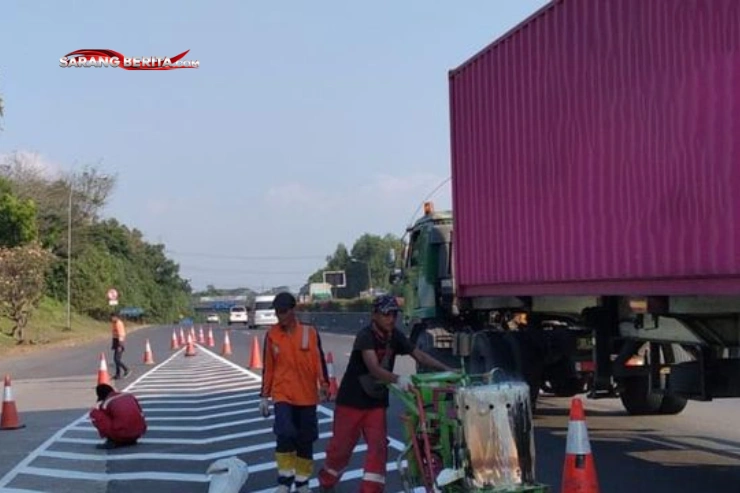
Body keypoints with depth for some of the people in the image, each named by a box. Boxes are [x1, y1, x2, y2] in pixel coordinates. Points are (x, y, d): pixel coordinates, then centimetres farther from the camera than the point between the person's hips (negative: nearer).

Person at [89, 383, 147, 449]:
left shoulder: (104, 404, 3)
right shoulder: (130, 396, 15)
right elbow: (141, 413, 22)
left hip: (120, 435, -5)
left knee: (94, 412, 6)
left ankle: (111, 441, 2)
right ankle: (131, 440, 19)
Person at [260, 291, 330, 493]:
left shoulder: (310, 333, -4)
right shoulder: (272, 335, -1)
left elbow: (319, 361, 0)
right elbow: (268, 367, 5)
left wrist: (324, 385, -12)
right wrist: (264, 396, 6)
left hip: (307, 396, 1)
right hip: (282, 395, -1)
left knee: (305, 440, 8)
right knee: (284, 435, -18)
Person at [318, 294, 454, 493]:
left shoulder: (395, 336, -4)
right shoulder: (366, 336, -24)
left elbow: (419, 355, -5)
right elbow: (374, 368, -37)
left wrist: (447, 369, -17)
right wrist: (398, 379, -53)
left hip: (376, 402, 5)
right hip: (352, 400, -5)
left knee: (379, 447, -8)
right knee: (341, 447, 8)